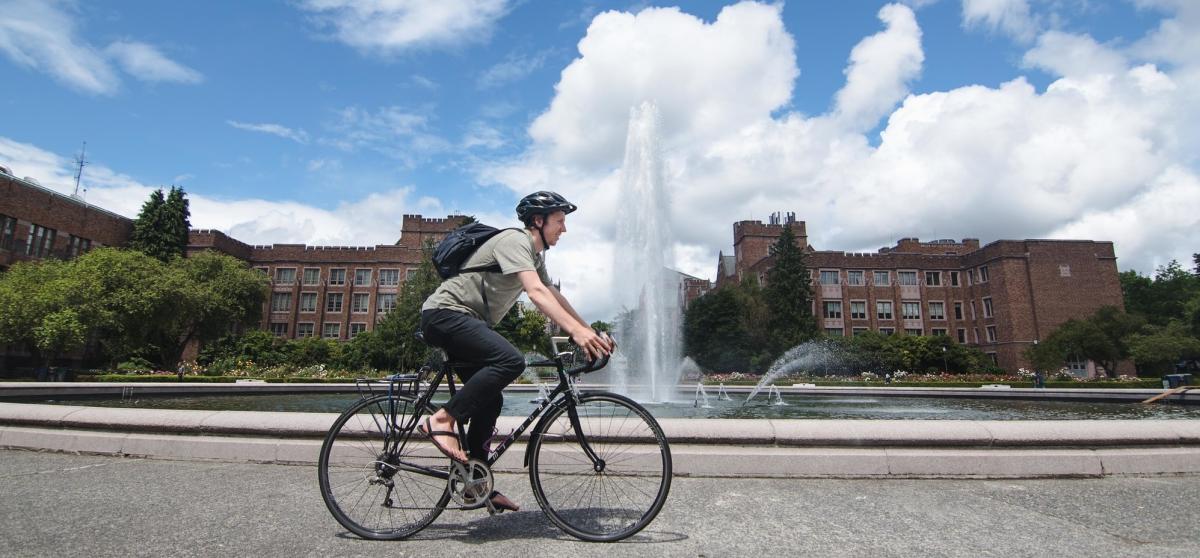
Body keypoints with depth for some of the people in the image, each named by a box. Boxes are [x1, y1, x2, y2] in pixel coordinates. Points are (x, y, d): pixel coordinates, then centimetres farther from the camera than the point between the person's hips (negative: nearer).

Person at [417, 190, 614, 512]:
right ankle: (442, 420, -19)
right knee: (511, 360, -29)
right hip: (445, 312, -10)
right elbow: (536, 293, -30)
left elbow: (554, 297, 17)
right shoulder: (515, 240, -15)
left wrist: (591, 333, 7)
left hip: (464, 322, 10)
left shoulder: (536, 254, 16)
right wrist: (577, 331, -40)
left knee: (490, 400, 7)